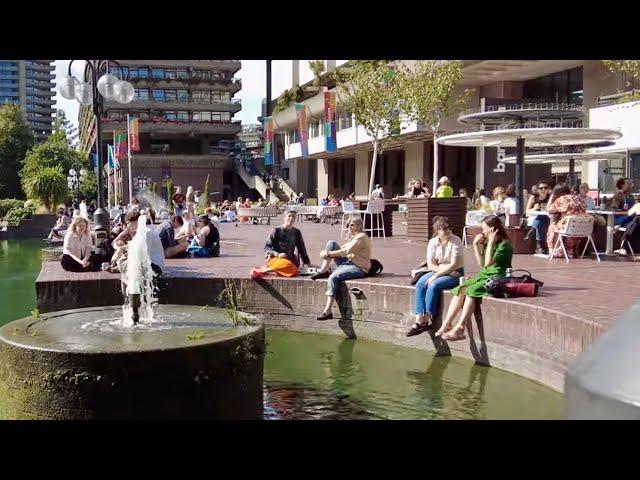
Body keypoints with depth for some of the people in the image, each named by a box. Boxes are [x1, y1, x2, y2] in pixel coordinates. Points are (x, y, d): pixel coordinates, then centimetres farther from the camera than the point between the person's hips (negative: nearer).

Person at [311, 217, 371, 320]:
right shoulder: (352, 236, 17)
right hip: (348, 262, 10)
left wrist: (328, 254, -15)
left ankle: (327, 311, -33)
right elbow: (343, 248, 15)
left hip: (358, 268, -10)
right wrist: (327, 253, -1)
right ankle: (324, 271, -8)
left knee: (334, 277, -32)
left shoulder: (361, 237, -14)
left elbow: (345, 252, -20)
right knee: (331, 243, 1)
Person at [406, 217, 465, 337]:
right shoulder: (432, 242, 3)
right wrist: (445, 269, -16)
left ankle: (427, 320, -22)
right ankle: (419, 319, -26)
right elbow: (430, 265, -1)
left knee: (433, 285, -29)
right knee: (420, 284, -20)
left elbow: (453, 265, -18)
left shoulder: (456, 241, -12)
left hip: (455, 274, -5)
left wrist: (436, 275, -20)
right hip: (437, 272, 5)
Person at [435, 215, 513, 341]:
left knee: (471, 291, -31)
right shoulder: (487, 242, 18)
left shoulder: (505, 244, -8)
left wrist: (490, 243, -16)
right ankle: (446, 325, -24)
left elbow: (488, 263, -17)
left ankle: (459, 329, -33)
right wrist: (476, 245, 10)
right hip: (483, 276, 8)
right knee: (460, 290, -18)